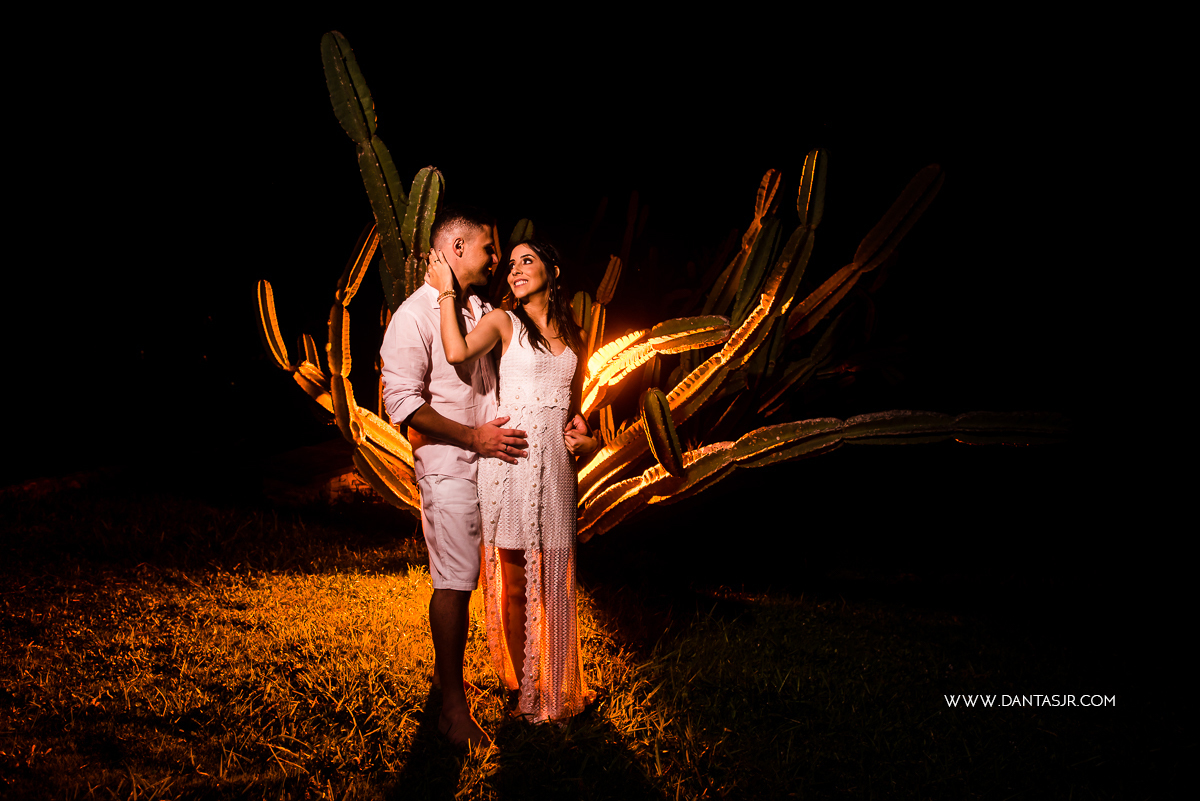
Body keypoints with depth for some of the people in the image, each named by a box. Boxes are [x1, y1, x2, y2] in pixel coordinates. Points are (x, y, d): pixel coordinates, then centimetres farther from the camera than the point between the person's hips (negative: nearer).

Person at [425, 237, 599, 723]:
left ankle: (556, 687, 28)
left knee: (553, 578, 12)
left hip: (555, 464, 4)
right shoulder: (502, 322, 0)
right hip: (510, 460, -4)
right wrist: (446, 290, -12)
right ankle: (523, 690, 19)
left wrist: (585, 438, 4)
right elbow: (458, 353, -21)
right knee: (514, 578, 3)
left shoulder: (573, 337, 15)